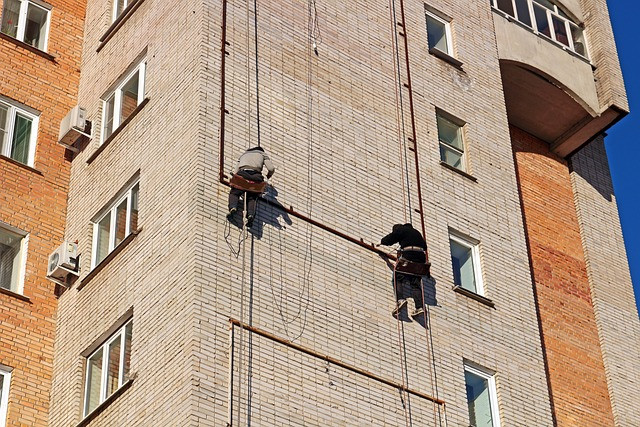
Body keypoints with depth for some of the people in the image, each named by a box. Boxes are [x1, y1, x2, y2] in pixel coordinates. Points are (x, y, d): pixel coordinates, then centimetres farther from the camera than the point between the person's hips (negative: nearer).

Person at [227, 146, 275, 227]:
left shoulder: (243, 154, 38)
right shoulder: (263, 154, 31)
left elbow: (235, 172, 27)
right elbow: (271, 168, 14)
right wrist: (268, 176, 34)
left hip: (242, 173, 1)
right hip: (256, 175, -1)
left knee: (234, 193, 12)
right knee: (252, 198, 9)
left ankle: (233, 207, -18)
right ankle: (251, 214, -18)